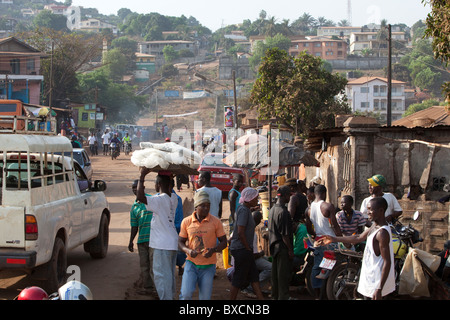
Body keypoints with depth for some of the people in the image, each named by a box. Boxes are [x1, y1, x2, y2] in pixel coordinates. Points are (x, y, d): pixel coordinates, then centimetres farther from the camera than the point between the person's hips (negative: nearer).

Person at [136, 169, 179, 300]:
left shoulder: (159, 199, -19)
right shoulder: (173, 198, 6)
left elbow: (141, 197, -32)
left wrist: (142, 176, -24)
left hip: (162, 245, -9)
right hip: (172, 242, 9)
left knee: (161, 274, -4)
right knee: (170, 273, 18)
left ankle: (165, 297, -4)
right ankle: (170, 296, 26)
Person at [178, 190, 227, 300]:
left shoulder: (215, 221, -1)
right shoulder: (186, 222, 1)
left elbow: (223, 242, 4)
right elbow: (180, 242, 9)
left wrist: (213, 250, -17)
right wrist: (188, 250, -13)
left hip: (208, 266, 0)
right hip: (191, 263, 0)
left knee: (205, 297, 2)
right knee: (186, 294, -16)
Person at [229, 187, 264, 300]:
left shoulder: (246, 209, 14)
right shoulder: (243, 210, -17)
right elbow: (240, 232, -23)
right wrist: (248, 248, -14)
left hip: (245, 249, 10)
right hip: (241, 249, -10)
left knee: (254, 276, 9)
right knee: (239, 278, -1)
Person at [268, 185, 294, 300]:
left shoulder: (272, 209, 9)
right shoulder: (283, 212, -20)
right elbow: (284, 234, -21)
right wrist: (290, 250, -15)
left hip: (274, 246, 9)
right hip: (282, 247, -9)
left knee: (275, 271, 16)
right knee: (284, 273, -2)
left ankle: (275, 295, 25)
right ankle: (283, 296, 1)